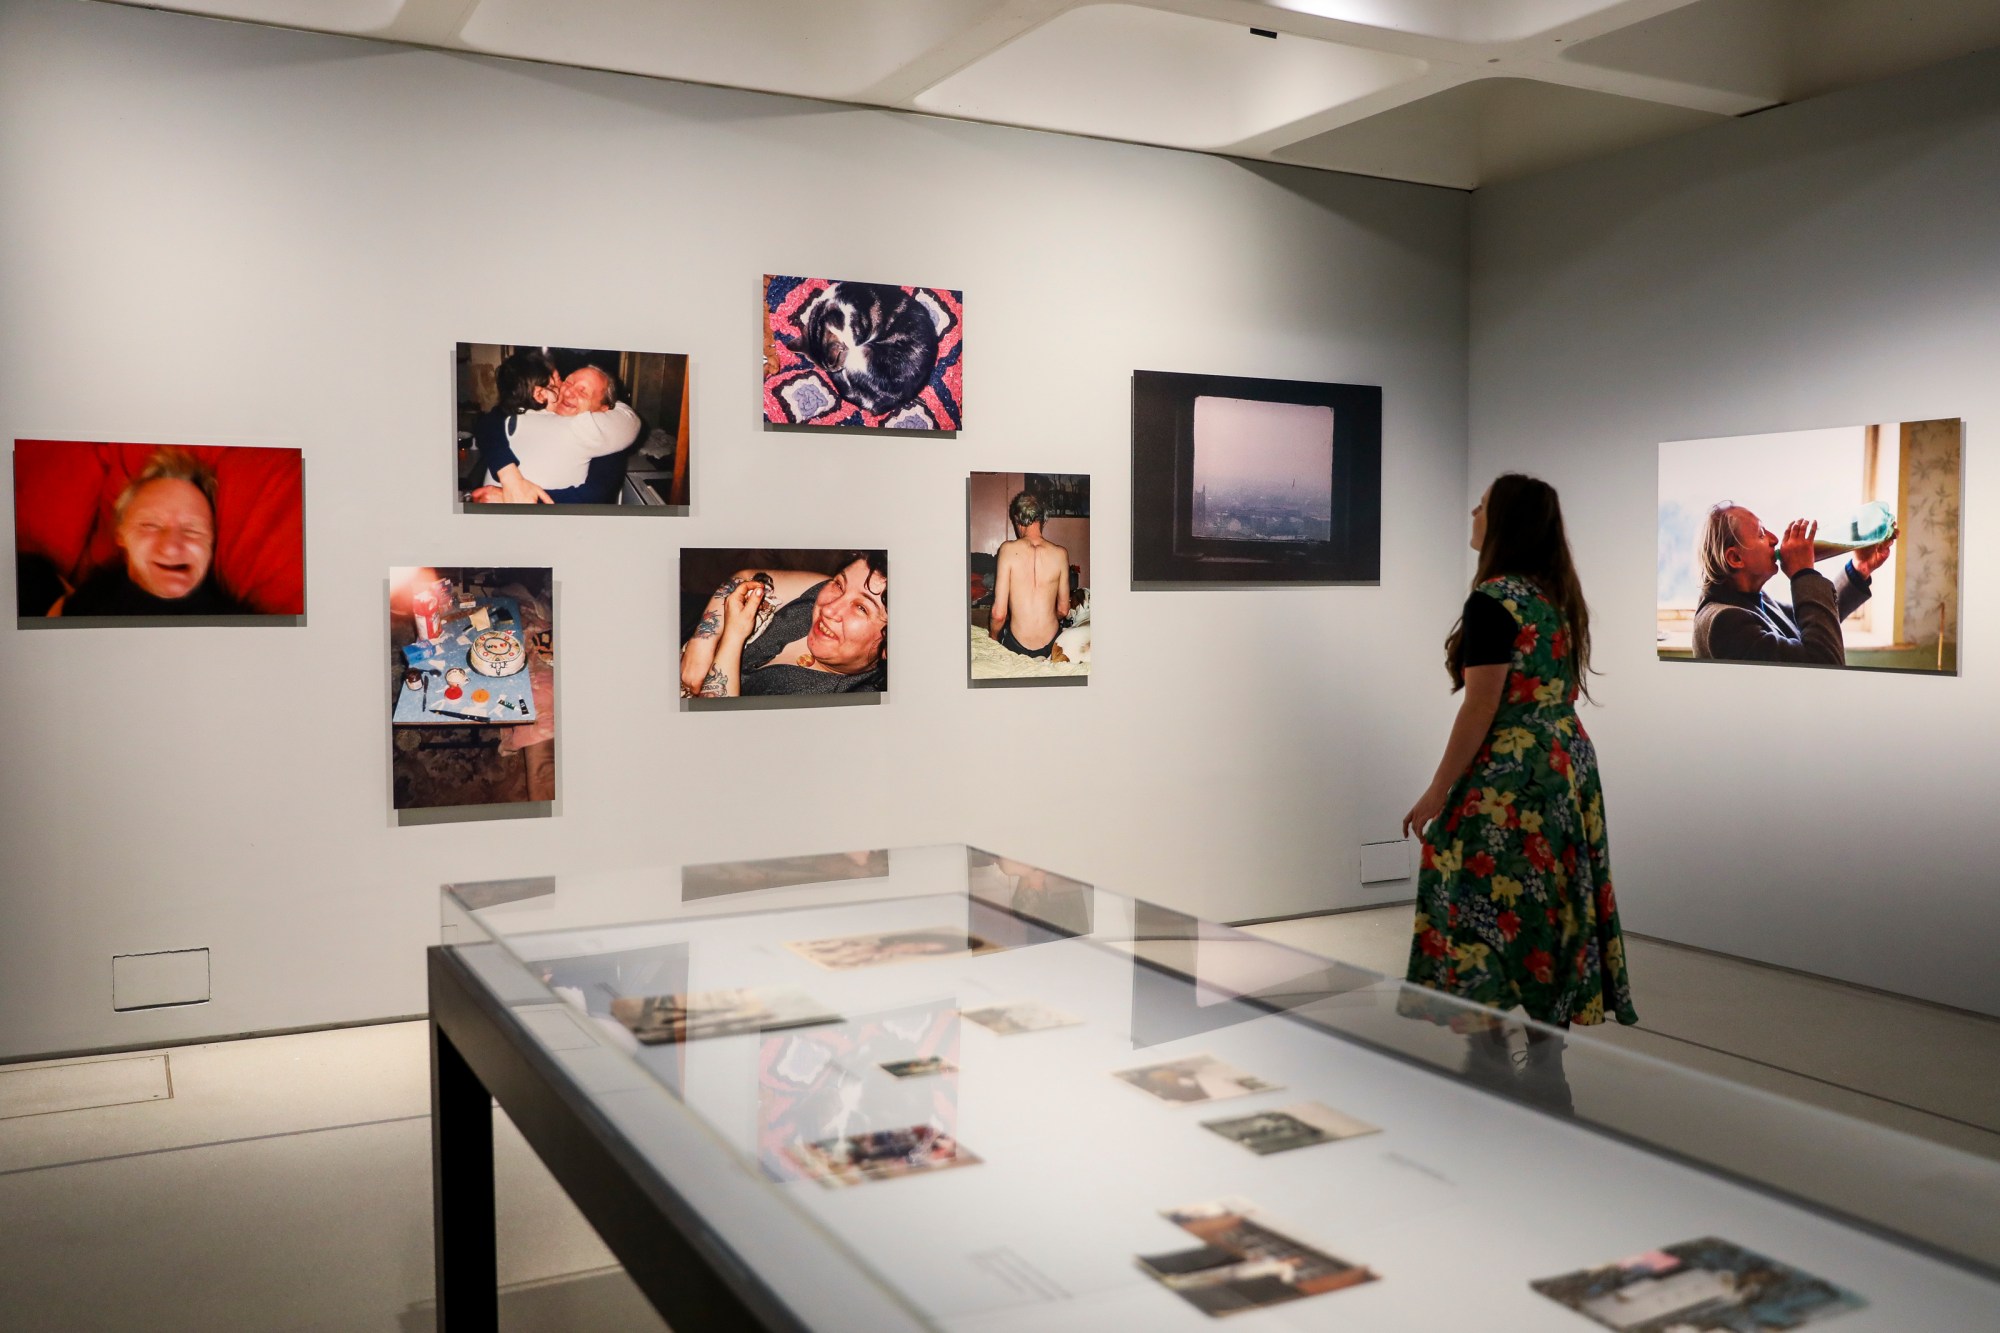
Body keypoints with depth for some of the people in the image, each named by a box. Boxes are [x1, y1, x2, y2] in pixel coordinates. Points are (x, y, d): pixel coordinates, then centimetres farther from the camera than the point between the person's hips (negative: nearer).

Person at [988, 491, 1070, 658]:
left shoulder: (1008, 549, -13)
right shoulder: (1060, 554, -6)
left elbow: (999, 613, -14)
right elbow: (1063, 610, 4)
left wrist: (993, 639, 7)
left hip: (1017, 646, -2)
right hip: (1051, 646, 2)